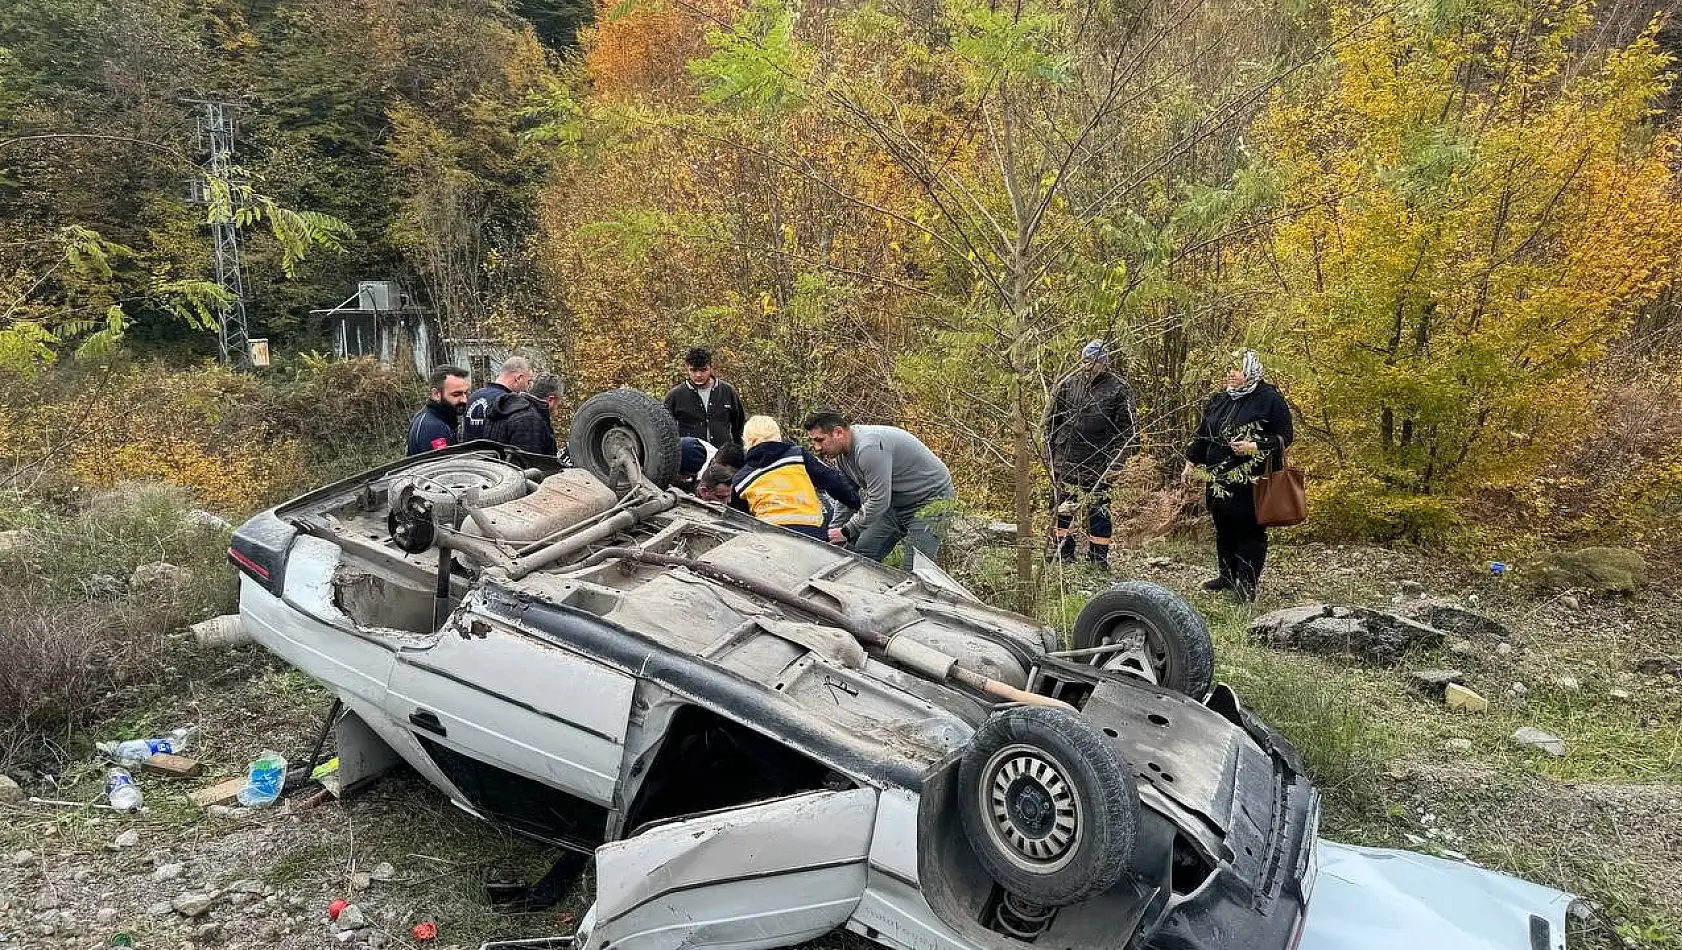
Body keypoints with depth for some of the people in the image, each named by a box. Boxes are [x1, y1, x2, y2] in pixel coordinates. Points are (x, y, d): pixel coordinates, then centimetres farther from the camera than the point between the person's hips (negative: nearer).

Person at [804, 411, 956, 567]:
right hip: (896, 503, 10)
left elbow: (878, 502, -30)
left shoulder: (869, 447, -31)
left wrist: (846, 532, -21)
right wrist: (835, 529, 4)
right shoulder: (843, 453, 0)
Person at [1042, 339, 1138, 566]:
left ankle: (1099, 559, 10)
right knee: (1062, 506, 11)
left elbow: (1126, 429, -3)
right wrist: (1050, 451, 6)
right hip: (1065, 460, 4)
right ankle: (1062, 552, 26)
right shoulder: (1068, 384, 6)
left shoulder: (1118, 389, -3)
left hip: (1098, 463, -4)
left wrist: (1116, 461, -10)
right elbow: (1050, 420, 11)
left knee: (1097, 509, 1)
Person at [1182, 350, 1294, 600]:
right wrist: (1191, 463, 20)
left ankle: (1247, 584, 2)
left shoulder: (1269, 399, -6)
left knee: (1249, 532, -3)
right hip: (1218, 478, 6)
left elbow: (1284, 437, -6)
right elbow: (1202, 435, 20)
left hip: (1251, 482, -6)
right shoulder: (1218, 401, 12)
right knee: (1223, 529, 14)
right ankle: (1227, 576, 27)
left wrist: (1254, 446, -18)